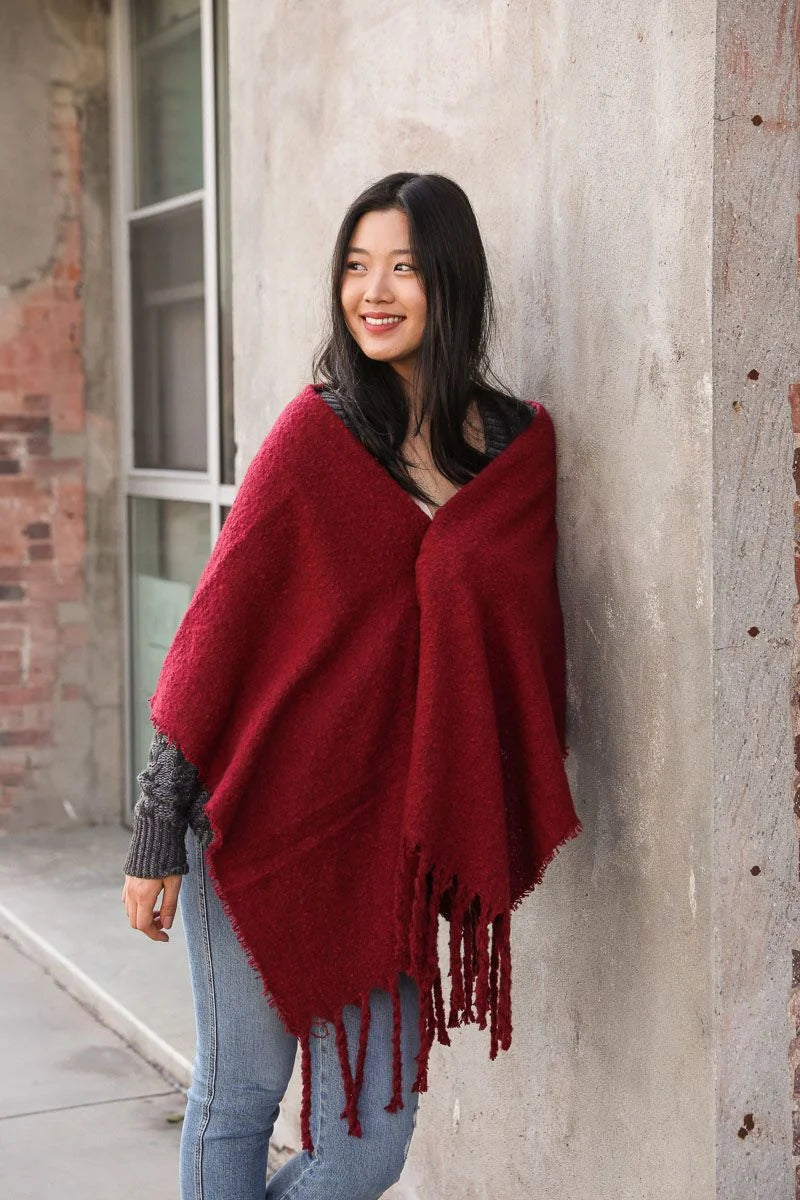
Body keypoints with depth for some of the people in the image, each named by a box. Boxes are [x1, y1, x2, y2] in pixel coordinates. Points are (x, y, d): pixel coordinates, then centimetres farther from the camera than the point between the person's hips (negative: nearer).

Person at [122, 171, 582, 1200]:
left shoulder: (521, 442, 4)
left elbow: (524, 641, 11)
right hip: (263, 810, -3)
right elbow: (216, 627, -5)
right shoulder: (317, 429, -5)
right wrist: (157, 831, -7)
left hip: (393, 834, 3)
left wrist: (505, 833, 7)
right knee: (237, 1097, 7)